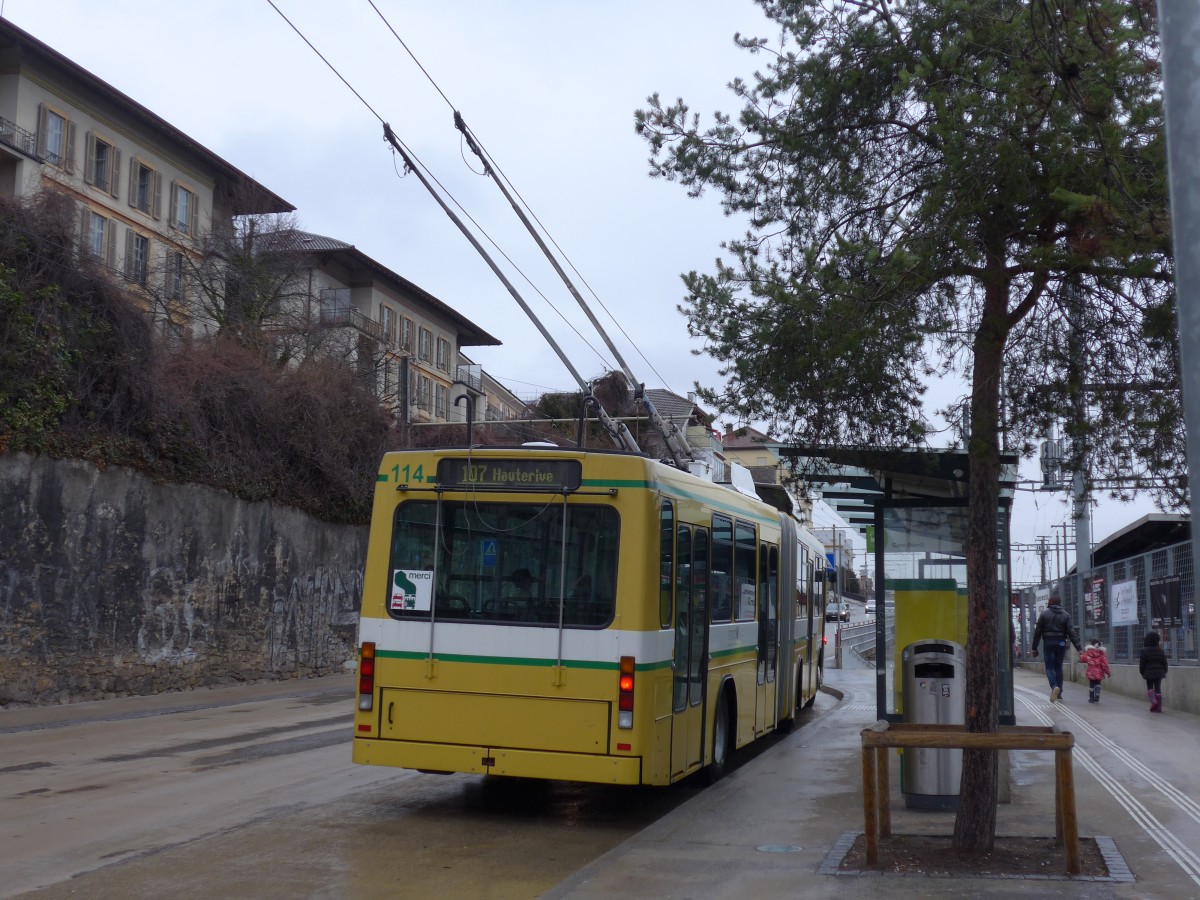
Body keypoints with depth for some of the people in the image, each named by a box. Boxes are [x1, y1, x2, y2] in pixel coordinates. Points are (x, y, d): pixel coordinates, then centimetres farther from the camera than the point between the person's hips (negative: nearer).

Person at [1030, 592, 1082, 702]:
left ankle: (1054, 686, -27)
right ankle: (1059, 693, 15)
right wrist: (1078, 647, -5)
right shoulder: (1066, 615, 2)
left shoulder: (1044, 614, -1)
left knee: (1050, 667, -1)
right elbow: (1071, 632, -4)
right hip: (1061, 643, 2)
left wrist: (1034, 647, 5)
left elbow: (1038, 632, 0)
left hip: (1048, 643, -2)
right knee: (1058, 667, 13)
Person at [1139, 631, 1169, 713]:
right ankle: (1158, 707, 5)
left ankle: (1153, 701, -14)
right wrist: (1164, 671, 16)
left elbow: (1142, 663, -7)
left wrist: (1142, 672, 6)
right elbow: (1164, 662, 5)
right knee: (1158, 688, 6)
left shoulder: (1144, 651, -10)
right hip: (1159, 672, 3)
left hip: (1149, 673, -3)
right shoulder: (1160, 650, -1)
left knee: (1150, 687, 11)